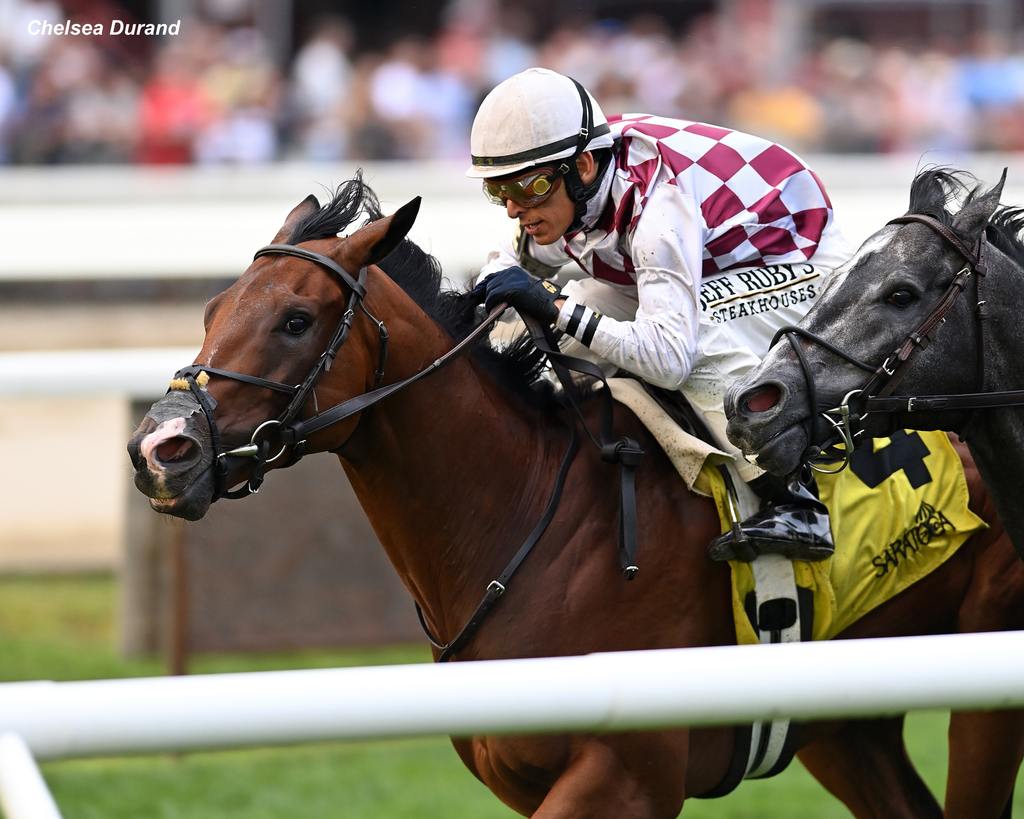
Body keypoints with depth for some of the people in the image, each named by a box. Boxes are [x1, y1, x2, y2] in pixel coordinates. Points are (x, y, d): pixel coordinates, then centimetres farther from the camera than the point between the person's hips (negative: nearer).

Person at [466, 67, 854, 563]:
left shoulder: (659, 204, -37)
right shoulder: (561, 191, -14)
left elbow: (668, 358, -43)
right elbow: (514, 261, 7)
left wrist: (558, 307, -45)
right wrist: (489, 291, -16)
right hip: (718, 270, 9)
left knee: (691, 330, -38)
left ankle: (794, 507, -32)